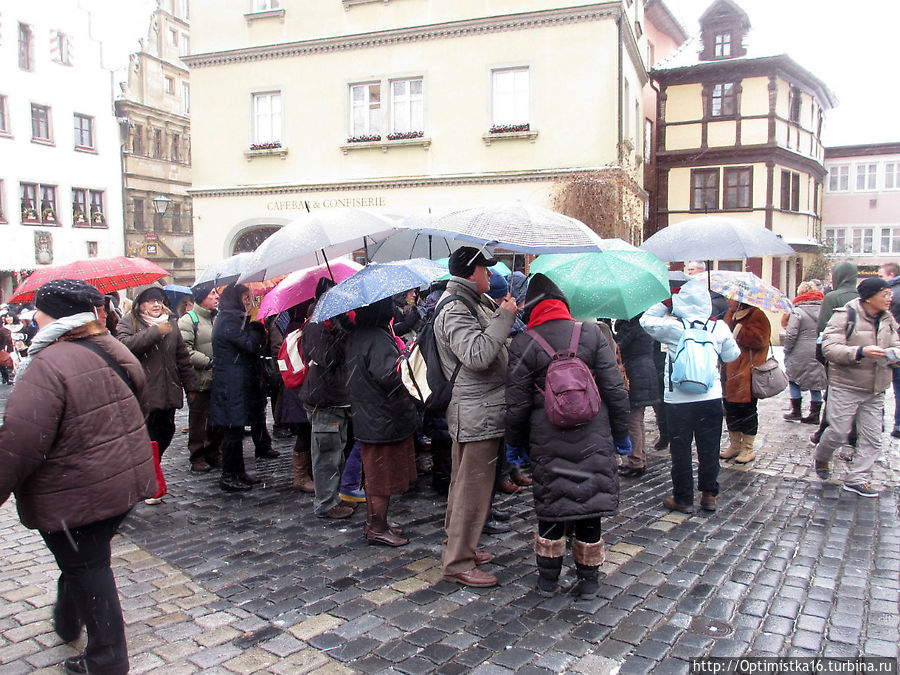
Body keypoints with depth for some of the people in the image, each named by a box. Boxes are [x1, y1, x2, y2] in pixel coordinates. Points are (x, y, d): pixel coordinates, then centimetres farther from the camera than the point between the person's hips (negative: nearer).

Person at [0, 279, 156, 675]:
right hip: (127, 478, 8)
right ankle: (68, 622, 50)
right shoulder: (112, 349, 2)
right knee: (86, 558, 27)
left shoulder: (46, 365, -24)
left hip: (76, 496, -8)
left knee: (86, 569, 8)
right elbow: (139, 389, 17)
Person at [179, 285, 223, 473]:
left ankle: (214, 454, 24)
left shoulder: (218, 318, 14)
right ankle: (197, 458, 12)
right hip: (200, 381, -6)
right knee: (199, 421, 2)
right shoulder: (188, 320, -8)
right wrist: (208, 362, -20)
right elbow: (185, 350, -18)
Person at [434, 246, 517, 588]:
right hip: (477, 415, -11)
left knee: (464, 483, 20)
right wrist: (504, 316, -22)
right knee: (473, 488, -4)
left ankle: (458, 545, 34)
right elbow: (478, 355, -30)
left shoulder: (472, 303, 16)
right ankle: (457, 563, 6)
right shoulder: (454, 310, -17)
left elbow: (489, 348, 26)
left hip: (476, 413, 11)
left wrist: (503, 312, 13)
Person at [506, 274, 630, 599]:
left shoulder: (522, 344, -5)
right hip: (594, 438, 1)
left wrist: (515, 441, 11)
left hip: (547, 442, -1)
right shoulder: (592, 333, -1)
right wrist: (621, 432, 9)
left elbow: (517, 404, -2)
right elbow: (615, 389, -1)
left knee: (551, 505, 12)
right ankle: (588, 580, 20)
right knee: (590, 502, 10)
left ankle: (548, 579, 23)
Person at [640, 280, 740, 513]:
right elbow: (732, 356, 9)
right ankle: (709, 495, 24)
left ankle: (683, 498, 15)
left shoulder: (672, 327, -12)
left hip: (678, 400, -3)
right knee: (709, 449, 14)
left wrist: (665, 304, 9)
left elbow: (646, 320, 4)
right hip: (711, 398, 3)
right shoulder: (719, 328, -4)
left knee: (680, 450, 8)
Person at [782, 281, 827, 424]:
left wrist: (786, 350, -3)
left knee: (794, 380, 11)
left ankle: (796, 411, 12)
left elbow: (791, 334, -15)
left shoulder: (798, 311, -11)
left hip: (801, 353, -5)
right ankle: (815, 414, 15)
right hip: (820, 354, 5)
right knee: (816, 383, 12)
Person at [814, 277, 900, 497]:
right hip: (845, 386, -6)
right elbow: (829, 348, -19)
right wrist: (860, 352, -32)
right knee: (838, 431, -1)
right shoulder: (845, 316, -12)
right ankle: (820, 458, 28)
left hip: (875, 390, 6)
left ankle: (857, 478, 15)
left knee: (872, 437, 5)